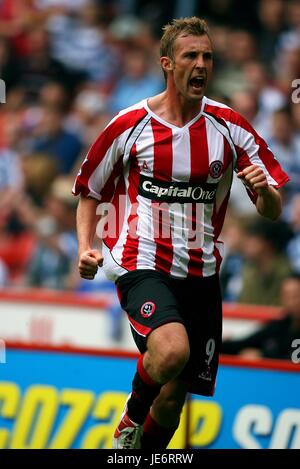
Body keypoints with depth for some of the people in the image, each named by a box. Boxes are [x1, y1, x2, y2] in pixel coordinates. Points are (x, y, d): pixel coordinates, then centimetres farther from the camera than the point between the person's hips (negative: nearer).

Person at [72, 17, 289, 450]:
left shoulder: (229, 127, 3)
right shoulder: (130, 125, -2)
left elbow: (273, 211, 4)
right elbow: (90, 192, 11)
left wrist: (264, 191, -20)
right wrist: (85, 247, -5)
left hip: (200, 275, 3)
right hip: (141, 264, -3)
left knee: (174, 396, 6)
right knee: (172, 351, -31)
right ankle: (131, 420, -2)